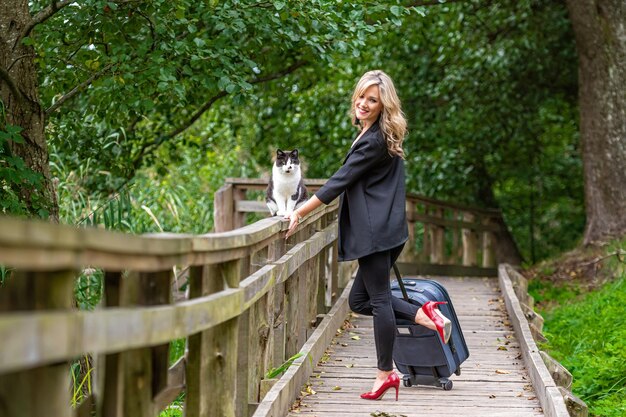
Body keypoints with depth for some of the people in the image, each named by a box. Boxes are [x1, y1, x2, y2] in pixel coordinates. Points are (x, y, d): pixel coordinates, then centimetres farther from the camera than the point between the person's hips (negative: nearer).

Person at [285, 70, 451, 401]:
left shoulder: (373, 142, -14)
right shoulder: (377, 136, 16)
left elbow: (340, 182, -16)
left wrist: (299, 213, -14)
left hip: (376, 232, -10)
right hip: (383, 229, 10)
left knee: (379, 299, -5)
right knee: (359, 300, 12)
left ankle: (385, 374, 1)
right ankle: (425, 316, 8)